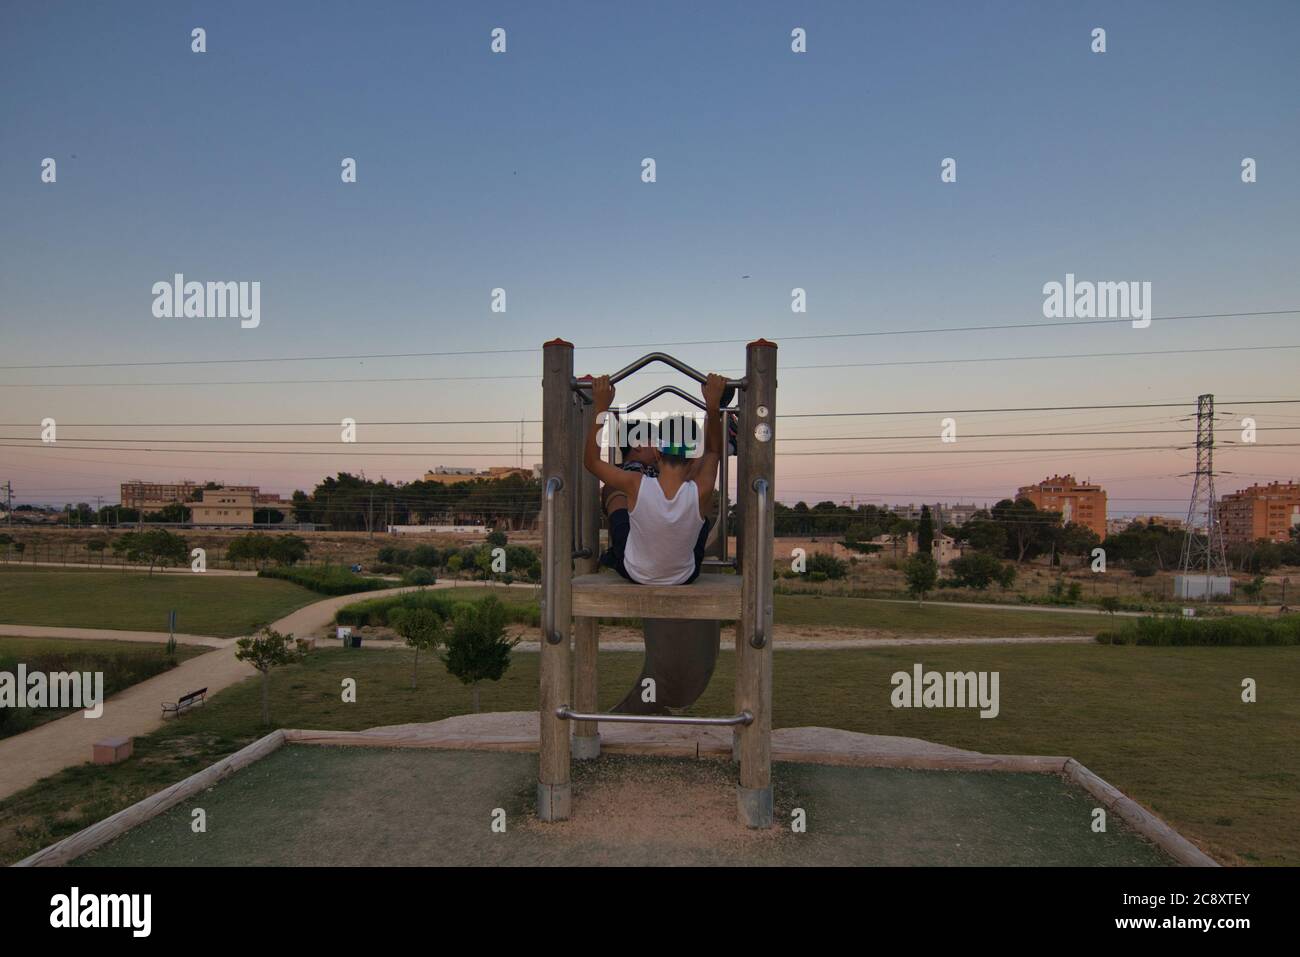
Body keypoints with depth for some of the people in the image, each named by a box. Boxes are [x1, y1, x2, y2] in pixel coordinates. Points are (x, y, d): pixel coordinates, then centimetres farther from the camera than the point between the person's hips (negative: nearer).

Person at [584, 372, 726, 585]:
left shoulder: (636, 485, -31)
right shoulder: (701, 491, -28)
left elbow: (591, 460, -11)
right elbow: (714, 451, -5)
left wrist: (601, 408, -13)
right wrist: (713, 407, -8)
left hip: (634, 574, -1)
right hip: (685, 578, 1)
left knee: (614, 489, 21)